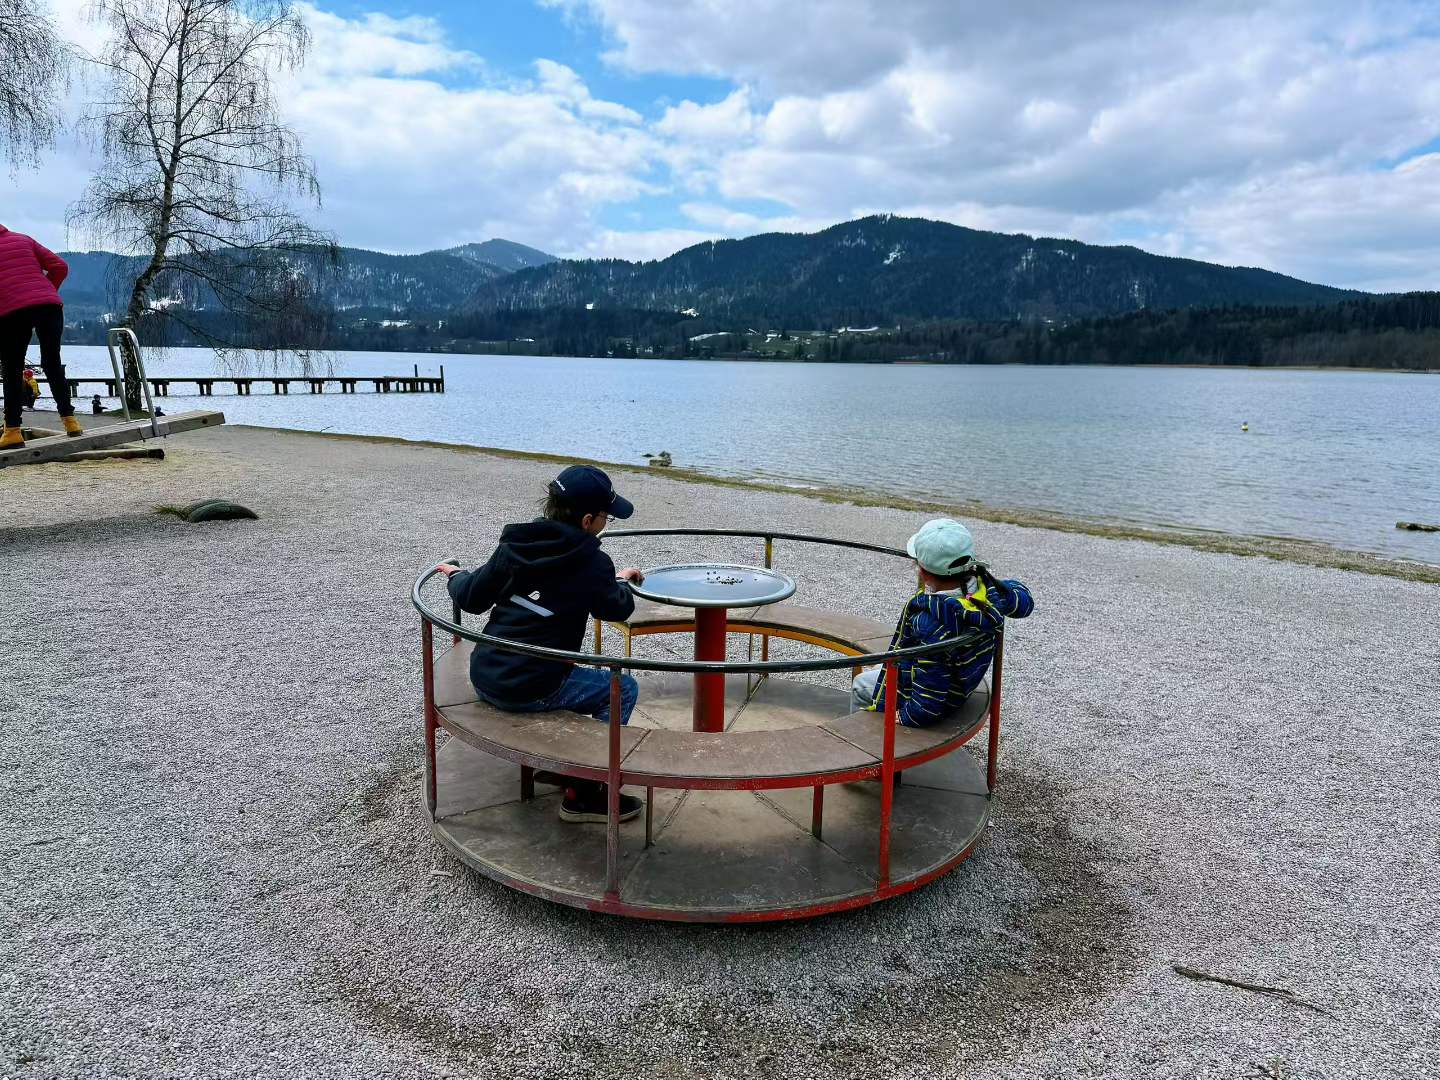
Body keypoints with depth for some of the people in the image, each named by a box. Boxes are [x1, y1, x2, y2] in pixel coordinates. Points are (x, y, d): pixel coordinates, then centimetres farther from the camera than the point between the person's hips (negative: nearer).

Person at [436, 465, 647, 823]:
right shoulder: (593, 562, -11)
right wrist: (621, 581, 25)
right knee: (623, 688, 9)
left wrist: (456, 576, 29)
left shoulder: (516, 544, 3)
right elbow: (617, 609, 4)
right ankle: (582, 792, 7)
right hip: (528, 692, -7)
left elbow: (471, 598, 8)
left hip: (484, 677, 7)